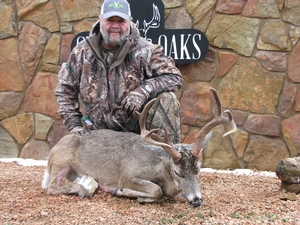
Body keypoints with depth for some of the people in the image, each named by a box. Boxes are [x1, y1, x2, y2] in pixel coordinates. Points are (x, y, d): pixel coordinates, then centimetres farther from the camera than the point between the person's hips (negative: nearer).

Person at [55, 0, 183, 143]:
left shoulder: (144, 51, -9)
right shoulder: (81, 53, -1)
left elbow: (174, 77, -11)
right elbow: (65, 90, 8)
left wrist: (144, 90, -26)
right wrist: (74, 124, -3)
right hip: (99, 134, 2)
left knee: (166, 99, -25)